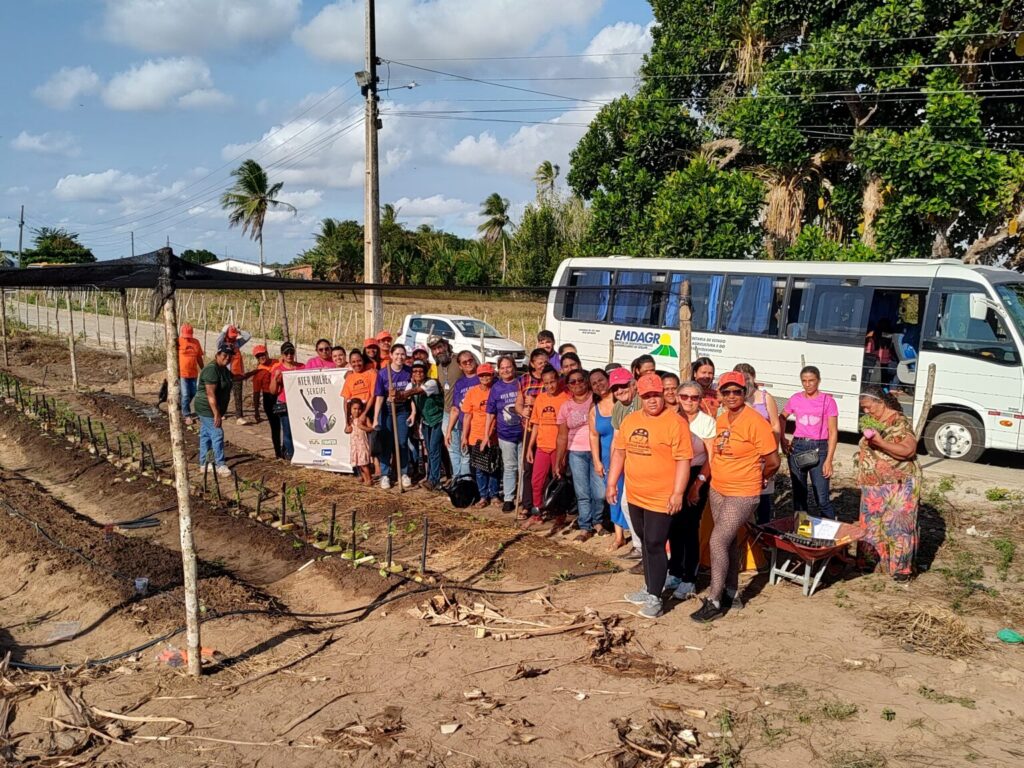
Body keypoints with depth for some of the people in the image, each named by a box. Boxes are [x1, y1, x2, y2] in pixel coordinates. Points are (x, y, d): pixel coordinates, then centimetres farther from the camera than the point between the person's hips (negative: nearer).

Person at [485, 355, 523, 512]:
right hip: (505, 434, 1)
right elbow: (491, 413, 7)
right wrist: (486, 435, 5)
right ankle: (508, 499, 15)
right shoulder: (496, 388, 2)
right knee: (509, 467, 8)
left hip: (523, 433, -1)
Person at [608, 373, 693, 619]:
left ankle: (655, 598, 8)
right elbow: (619, 452, 14)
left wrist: (677, 493, -18)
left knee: (655, 545, -3)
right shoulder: (630, 420, 7)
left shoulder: (675, 422, -14)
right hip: (635, 496, 7)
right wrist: (612, 483, 12)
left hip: (661, 499, -7)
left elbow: (683, 460, -15)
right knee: (645, 543, 18)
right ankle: (649, 587, 33)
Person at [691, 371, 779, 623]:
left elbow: (773, 461, -13)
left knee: (717, 541, -11)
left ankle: (714, 601, 1)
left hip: (742, 495, -7)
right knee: (728, 542, 16)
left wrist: (758, 479, 2)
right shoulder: (720, 420, 5)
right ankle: (732, 594, 30)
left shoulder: (755, 422, -17)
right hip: (717, 490, 7)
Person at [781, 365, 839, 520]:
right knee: (799, 495, 9)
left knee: (822, 499, -7)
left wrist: (829, 460, -11)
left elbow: (833, 432, -5)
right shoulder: (795, 399, 6)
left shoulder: (827, 401, -4)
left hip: (819, 449, -3)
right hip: (797, 448, 3)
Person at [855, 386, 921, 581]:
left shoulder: (899, 422, -16)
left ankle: (902, 567, 4)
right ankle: (869, 559, 25)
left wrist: (880, 442, -34)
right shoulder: (873, 422, 10)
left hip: (897, 485, -8)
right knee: (870, 523, 14)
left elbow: (908, 450, -26)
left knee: (896, 524, -4)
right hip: (873, 486, 8)